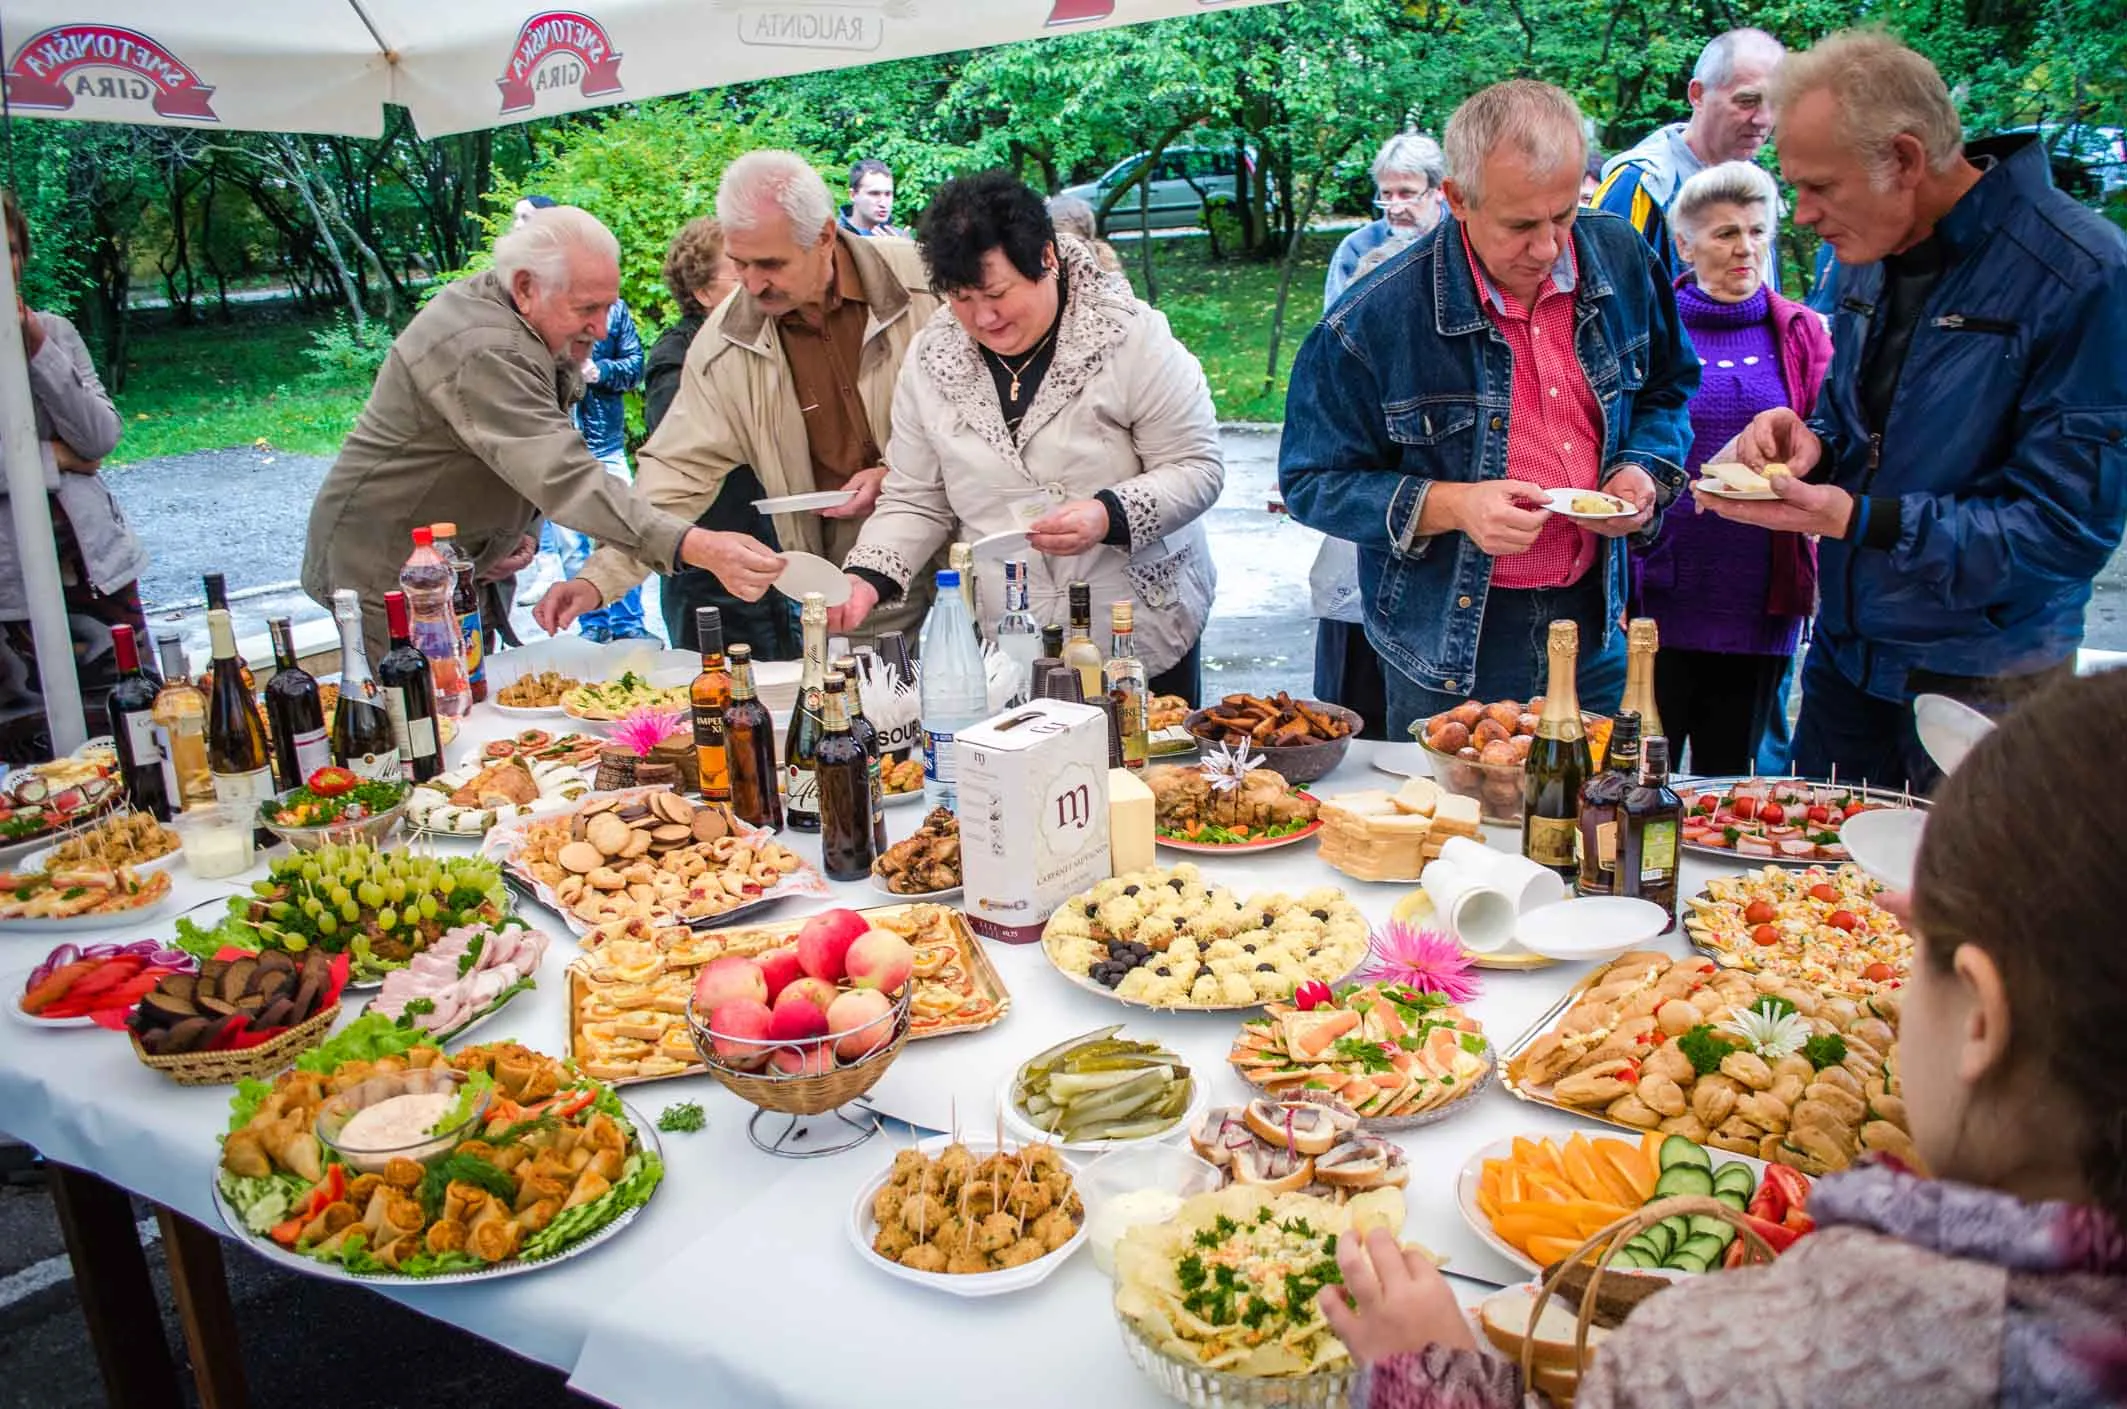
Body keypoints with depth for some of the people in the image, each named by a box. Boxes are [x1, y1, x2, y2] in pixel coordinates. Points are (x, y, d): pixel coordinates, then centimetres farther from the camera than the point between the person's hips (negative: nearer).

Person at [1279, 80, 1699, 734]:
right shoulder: (1371, 323, -18)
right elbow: (1312, 483, -12)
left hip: (1593, 621, 5)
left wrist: (1645, 472, -6)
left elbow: (1666, 391, 15)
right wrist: (1449, 505, -25)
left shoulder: (1622, 260, -2)